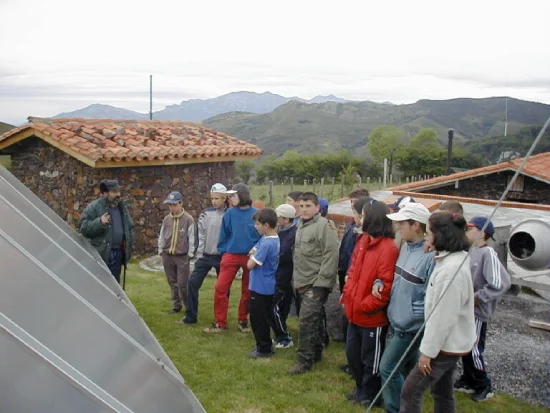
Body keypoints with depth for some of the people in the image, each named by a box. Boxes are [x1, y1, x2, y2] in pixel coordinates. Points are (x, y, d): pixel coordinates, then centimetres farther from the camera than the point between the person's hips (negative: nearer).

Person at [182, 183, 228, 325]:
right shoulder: (206, 213, 2)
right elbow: (201, 235, 3)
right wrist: (200, 253, -2)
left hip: (222, 257, -3)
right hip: (205, 256, 3)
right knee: (193, 282, -2)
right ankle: (191, 316, 9)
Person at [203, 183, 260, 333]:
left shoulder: (256, 214, -8)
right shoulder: (230, 213, -3)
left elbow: (262, 235, 0)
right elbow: (224, 235, 5)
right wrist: (223, 252, 1)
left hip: (250, 257, -1)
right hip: (231, 255, 1)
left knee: (247, 291, 11)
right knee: (220, 288, -5)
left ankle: (243, 320, 29)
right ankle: (220, 323, 7)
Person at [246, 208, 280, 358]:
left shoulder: (266, 244, -25)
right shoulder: (269, 239, 5)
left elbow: (250, 264, -20)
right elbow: (252, 251, 12)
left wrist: (252, 256, -2)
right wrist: (254, 254, -8)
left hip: (260, 287, -9)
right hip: (266, 287, 9)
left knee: (258, 319, 4)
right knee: (263, 318, 19)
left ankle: (264, 349, 15)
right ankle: (265, 345, 31)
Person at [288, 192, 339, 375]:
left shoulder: (324, 226, -15)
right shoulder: (301, 226, 13)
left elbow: (331, 256, -20)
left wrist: (320, 283, -21)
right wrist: (297, 279, 19)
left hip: (317, 284, -8)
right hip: (304, 283, 8)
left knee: (306, 321, -9)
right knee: (314, 320, 17)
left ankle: (305, 360, 1)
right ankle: (316, 353, 29)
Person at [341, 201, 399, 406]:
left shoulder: (388, 248, -21)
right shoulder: (363, 241, 7)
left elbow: (386, 285, -24)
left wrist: (366, 305, -18)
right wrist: (347, 296, 6)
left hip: (373, 316, -9)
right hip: (354, 313, 9)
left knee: (370, 358, 10)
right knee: (352, 353, 21)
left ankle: (370, 395, 30)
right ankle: (361, 388, 41)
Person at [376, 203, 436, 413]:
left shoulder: (431, 256, -23)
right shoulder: (405, 247, 5)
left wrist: (411, 315, -21)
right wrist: (380, 282, 2)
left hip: (410, 327, -8)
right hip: (397, 321, 8)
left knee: (388, 368, -2)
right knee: (407, 369, 21)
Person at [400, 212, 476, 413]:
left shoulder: (451, 269, -27)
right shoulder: (455, 259, 6)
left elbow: (443, 317, -25)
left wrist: (428, 351, -19)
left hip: (447, 343, -10)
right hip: (450, 341, 10)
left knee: (411, 390, -3)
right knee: (442, 390, 20)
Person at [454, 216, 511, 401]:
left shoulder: (487, 253, -21)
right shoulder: (471, 251, 3)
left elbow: (501, 283, -29)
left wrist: (477, 298, -22)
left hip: (477, 312, -7)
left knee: (474, 350, 5)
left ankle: (484, 386, 23)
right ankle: (469, 381, 33)